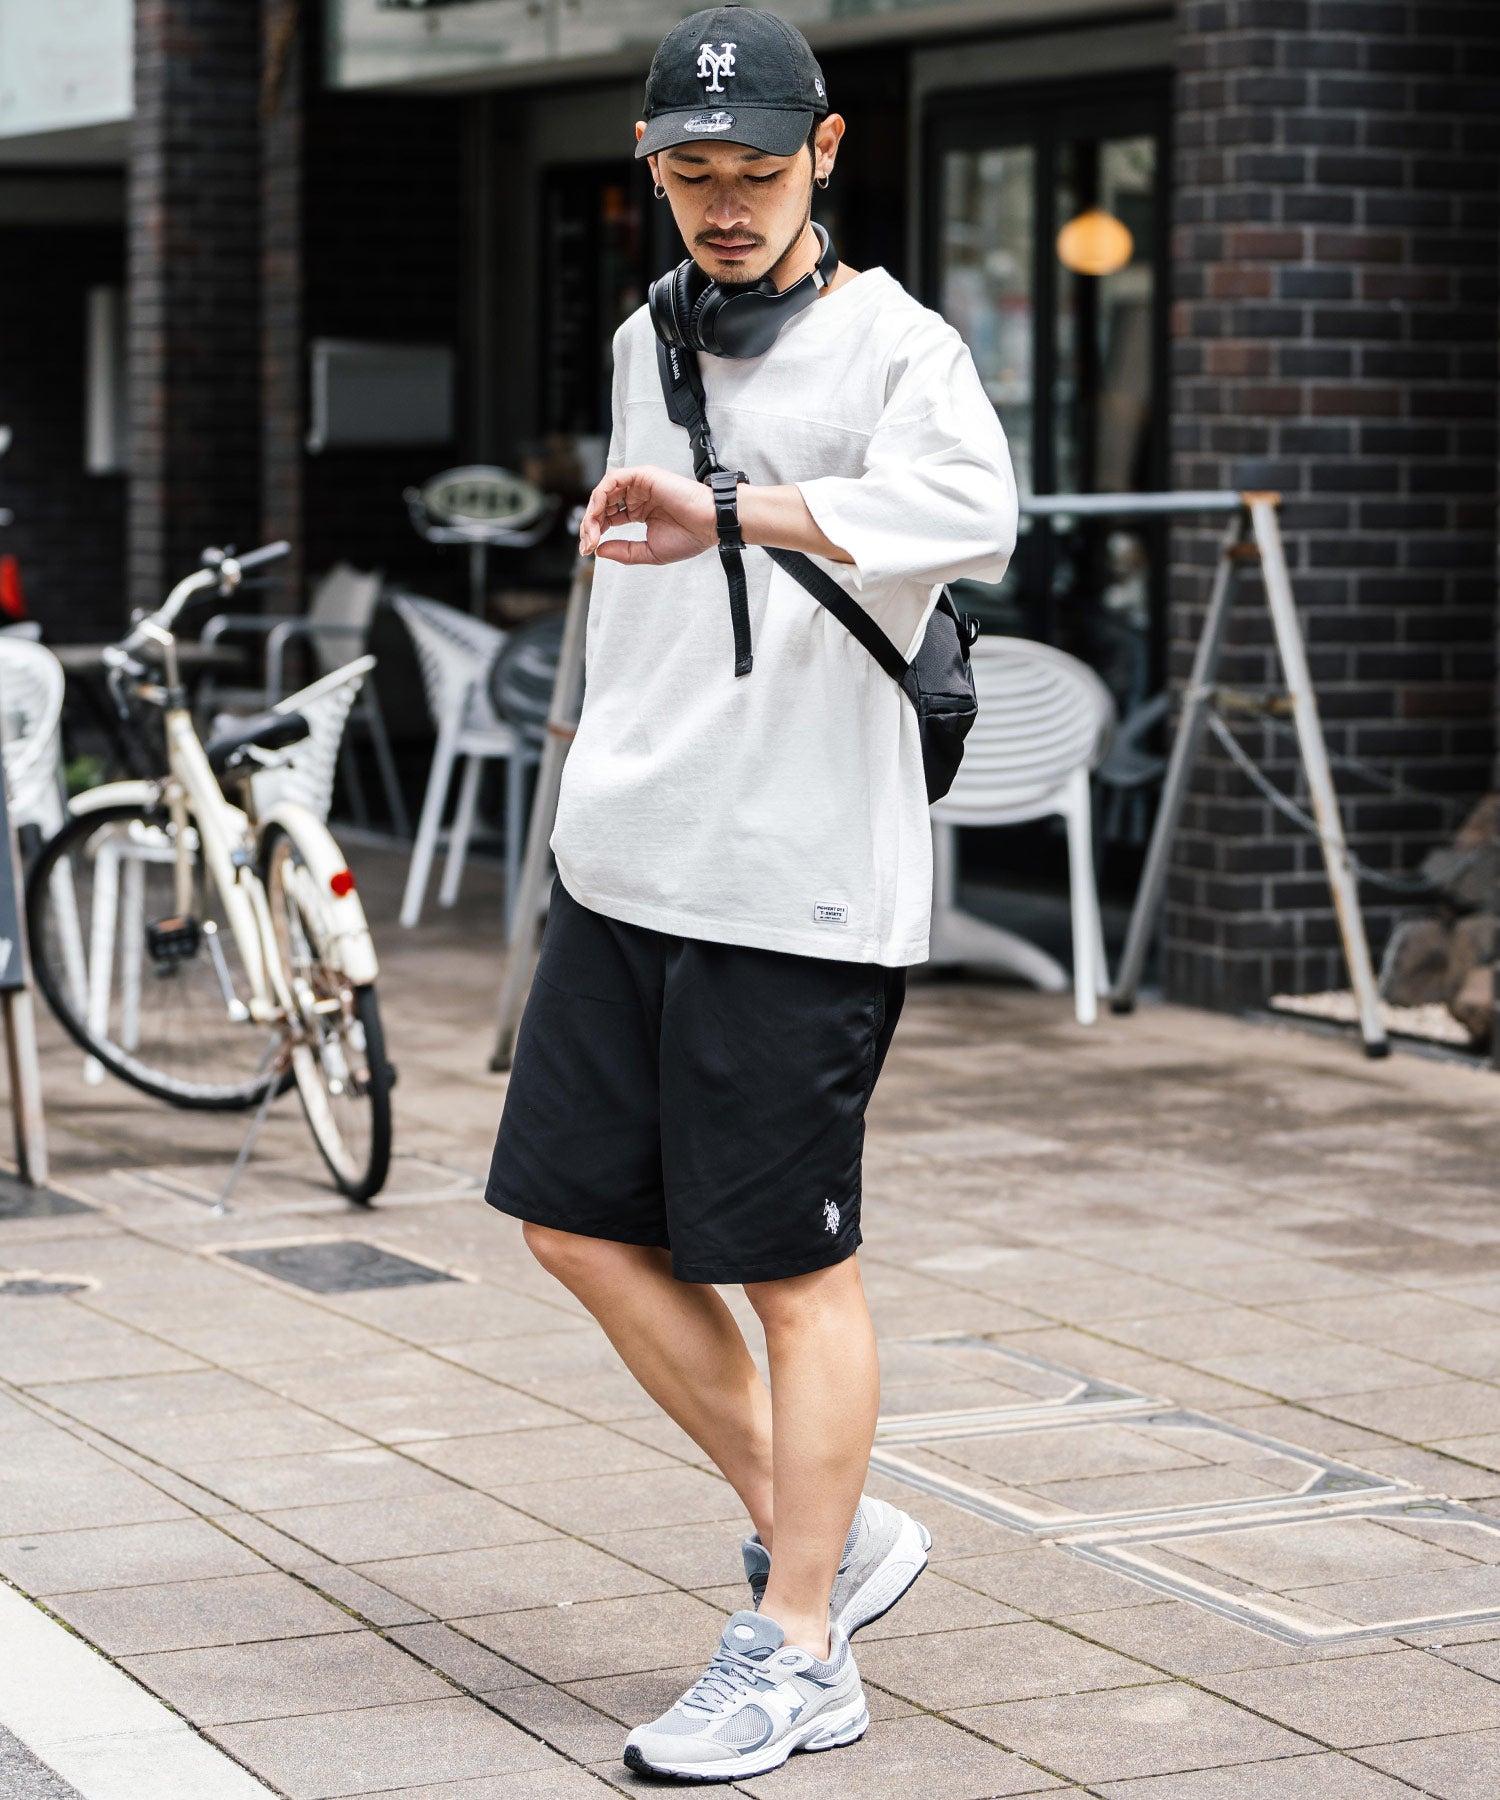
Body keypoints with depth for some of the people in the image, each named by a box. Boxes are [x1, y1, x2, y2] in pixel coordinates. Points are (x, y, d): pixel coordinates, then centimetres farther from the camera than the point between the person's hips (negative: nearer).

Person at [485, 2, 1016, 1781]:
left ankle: (797, 1655, 10)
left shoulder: (892, 346, -9)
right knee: (578, 1224, 10)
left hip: (798, 890, -8)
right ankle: (825, 1535, 24)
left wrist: (728, 508, -45)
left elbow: (970, 512, -32)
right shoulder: (648, 340, 15)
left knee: (795, 1267, -2)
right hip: (623, 867, 8)